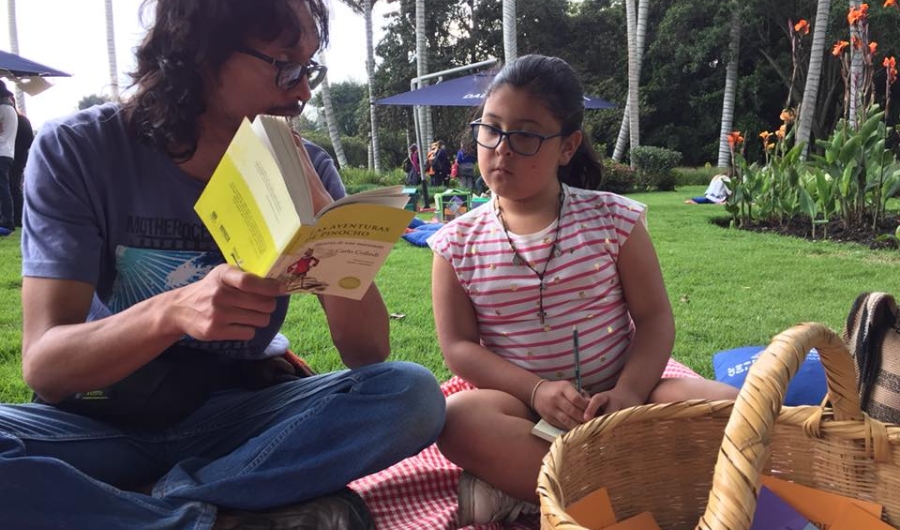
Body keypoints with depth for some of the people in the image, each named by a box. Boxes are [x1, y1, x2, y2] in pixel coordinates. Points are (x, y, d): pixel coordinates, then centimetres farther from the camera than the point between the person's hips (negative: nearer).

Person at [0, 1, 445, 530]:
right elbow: (44, 365, -18)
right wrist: (171, 311, -38)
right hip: (104, 424, -1)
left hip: (240, 417, 2)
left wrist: (316, 204, -25)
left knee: (411, 394, -23)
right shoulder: (78, 150, -12)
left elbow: (368, 354, -13)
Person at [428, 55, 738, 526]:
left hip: (613, 397, 2)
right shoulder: (458, 244, 0)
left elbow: (655, 318, -2)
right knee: (457, 419, -33)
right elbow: (458, 345, -5)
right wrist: (536, 390, -20)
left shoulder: (613, 219, -1)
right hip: (524, 403, -1)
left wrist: (628, 393, -21)